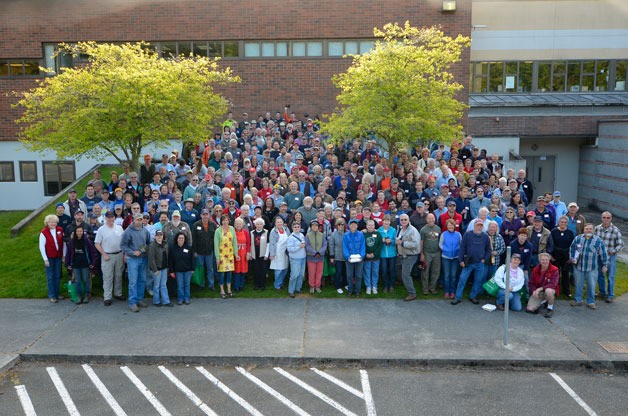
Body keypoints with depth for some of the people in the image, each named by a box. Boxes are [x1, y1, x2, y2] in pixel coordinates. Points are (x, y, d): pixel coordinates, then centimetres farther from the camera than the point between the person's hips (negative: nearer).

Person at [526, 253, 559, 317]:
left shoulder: (554, 270, -12)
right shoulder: (535, 270, 1)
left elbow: (552, 284, -22)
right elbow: (531, 283, 2)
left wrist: (540, 289, -31)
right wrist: (534, 291, -19)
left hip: (550, 290, -4)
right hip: (537, 292, 4)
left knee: (548, 290, -42)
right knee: (529, 309, -12)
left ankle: (550, 308, -13)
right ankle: (543, 301, 21)